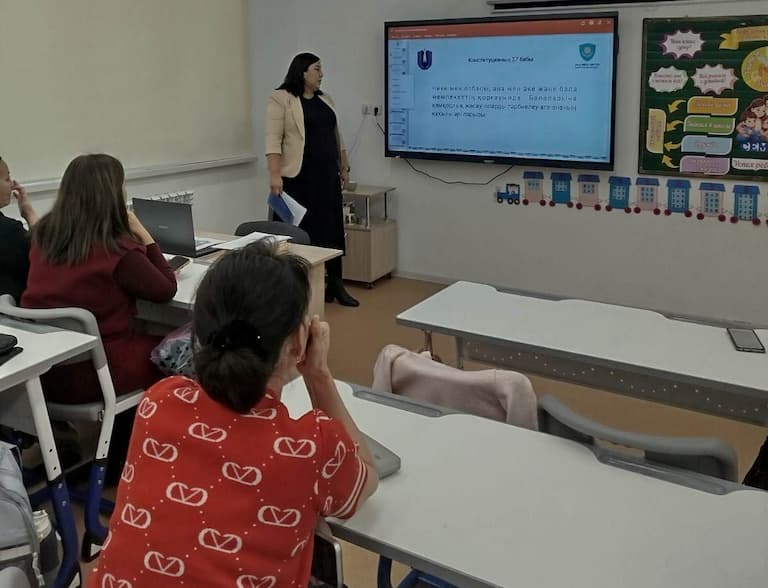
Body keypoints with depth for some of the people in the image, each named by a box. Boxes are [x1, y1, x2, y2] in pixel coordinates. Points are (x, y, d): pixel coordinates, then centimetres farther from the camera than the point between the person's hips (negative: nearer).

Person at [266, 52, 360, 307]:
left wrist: (344, 167, 15)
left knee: (332, 228, 6)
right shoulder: (281, 99, -7)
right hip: (298, 177, -6)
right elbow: (273, 140, -14)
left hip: (327, 176, 7)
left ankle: (336, 285, 12)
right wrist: (275, 175, -21)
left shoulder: (325, 100, 15)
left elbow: (336, 136, 19)